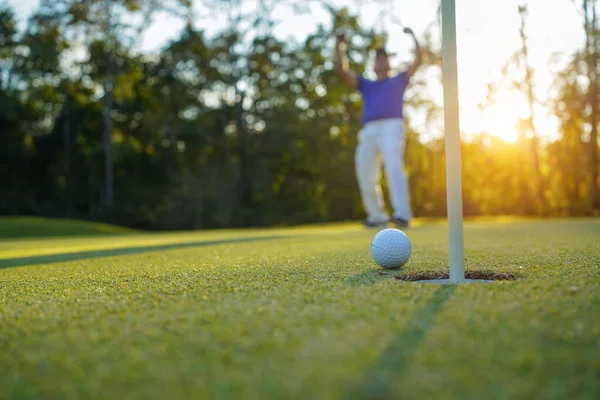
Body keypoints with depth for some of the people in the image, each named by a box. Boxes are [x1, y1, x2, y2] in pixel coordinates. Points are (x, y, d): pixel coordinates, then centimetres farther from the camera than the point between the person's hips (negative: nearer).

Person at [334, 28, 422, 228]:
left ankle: (403, 214, -36)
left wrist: (413, 36, 17)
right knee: (365, 174, -6)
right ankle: (377, 216, 6)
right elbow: (342, 71, 19)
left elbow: (418, 60, 18)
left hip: (392, 127, -4)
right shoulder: (365, 84, 31)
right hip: (369, 131, 4)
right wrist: (339, 46, 10)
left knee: (394, 167, -24)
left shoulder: (399, 80, 27)